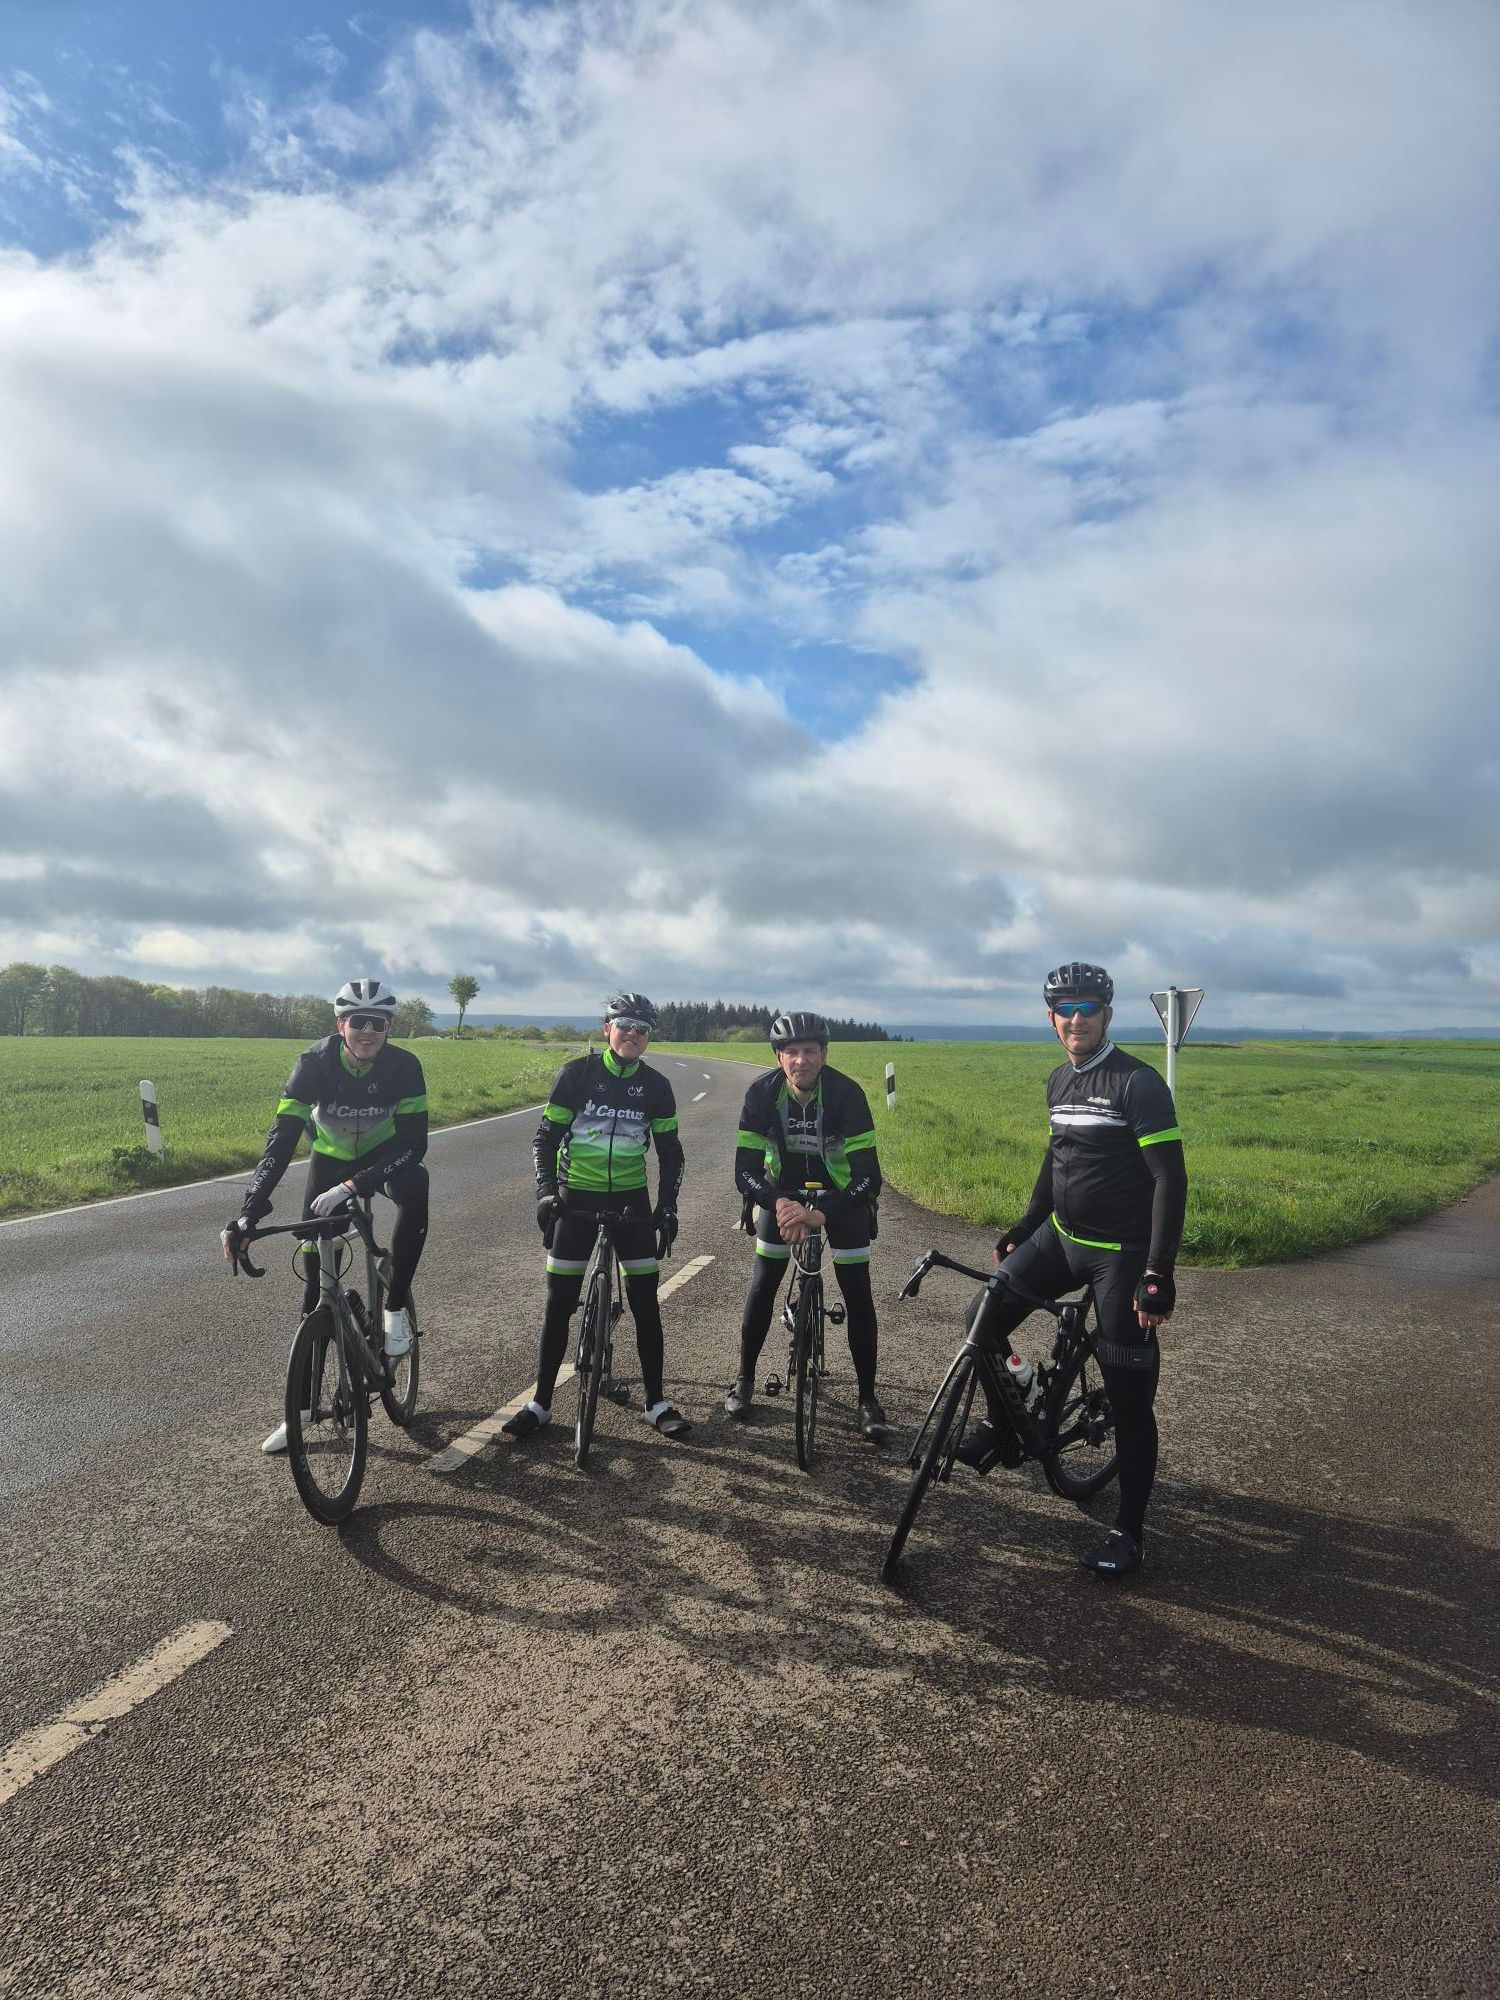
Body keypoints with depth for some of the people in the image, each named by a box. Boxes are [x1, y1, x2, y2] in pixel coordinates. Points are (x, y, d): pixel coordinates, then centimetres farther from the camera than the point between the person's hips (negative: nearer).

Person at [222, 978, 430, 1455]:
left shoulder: (404, 1066, -28)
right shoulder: (314, 1064, -28)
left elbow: (413, 1142, -32)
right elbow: (281, 1139, -33)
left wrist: (353, 1186, -43)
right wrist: (247, 1215, -42)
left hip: (385, 1156, -1)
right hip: (330, 1161, 1)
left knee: (416, 1187, -36)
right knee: (317, 1275, -1)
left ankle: (395, 1308, -18)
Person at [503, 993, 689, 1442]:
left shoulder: (655, 1085, 0)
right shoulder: (576, 1074, -5)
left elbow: (670, 1151, 6)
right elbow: (546, 1136, -2)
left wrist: (668, 1206, -3)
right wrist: (545, 1190, -15)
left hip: (631, 1200, 1)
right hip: (576, 1199, -1)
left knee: (645, 1302, 2)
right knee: (559, 1302, 3)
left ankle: (656, 1403, 15)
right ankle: (540, 1402, 16)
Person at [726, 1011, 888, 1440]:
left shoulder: (847, 1093, -30)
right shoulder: (761, 1092, -24)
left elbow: (869, 1175, -31)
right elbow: (745, 1168, -22)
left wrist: (822, 1214, -43)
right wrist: (779, 1203, -39)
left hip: (840, 1193, -1)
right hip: (783, 1190, 1)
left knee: (857, 1293, -4)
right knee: (762, 1285, -1)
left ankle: (868, 1398, 9)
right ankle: (745, 1379, 20)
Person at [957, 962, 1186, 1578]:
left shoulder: (1139, 1083, -16)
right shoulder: (1059, 1081, 7)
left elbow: (1171, 1179, -19)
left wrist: (1158, 1276, -25)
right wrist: (1022, 1229, 20)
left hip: (1121, 1253, -6)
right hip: (1062, 1237, 7)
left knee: (1128, 1399, 0)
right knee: (983, 1318, -2)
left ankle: (1129, 1532, 15)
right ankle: (1005, 1424, 23)